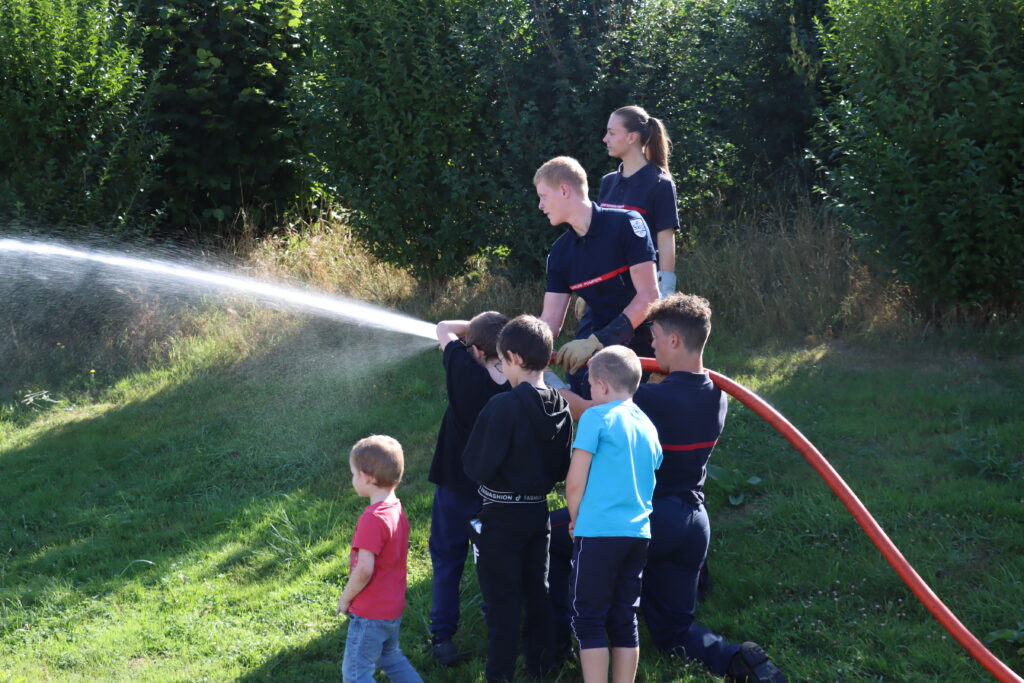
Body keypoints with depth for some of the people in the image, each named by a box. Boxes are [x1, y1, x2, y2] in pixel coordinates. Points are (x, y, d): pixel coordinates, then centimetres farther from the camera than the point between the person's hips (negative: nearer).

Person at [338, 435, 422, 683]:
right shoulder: (397, 510, 2)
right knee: (391, 658, 26)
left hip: (370, 613, -9)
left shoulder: (373, 519, -25)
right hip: (393, 606, 9)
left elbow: (364, 569, -27)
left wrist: (345, 598, -11)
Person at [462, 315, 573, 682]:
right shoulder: (561, 408, -2)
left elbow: (478, 468, -19)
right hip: (539, 511, 6)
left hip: (501, 517, -6)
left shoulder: (503, 406, -22)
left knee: (502, 601, 2)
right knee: (537, 595, 18)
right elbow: (562, 469, 7)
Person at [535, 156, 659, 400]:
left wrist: (596, 342, -22)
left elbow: (648, 296, -17)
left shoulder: (626, 224, -12)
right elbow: (550, 321, 4)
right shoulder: (560, 252, 5)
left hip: (640, 340, -5)